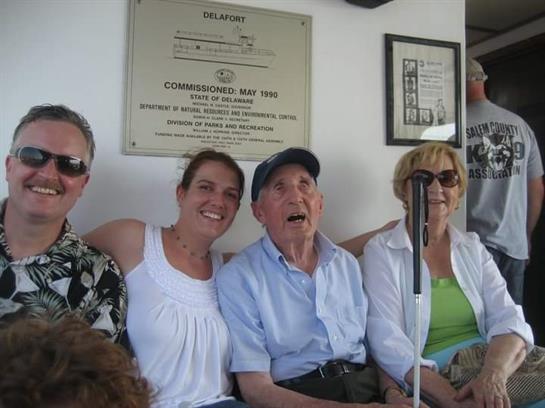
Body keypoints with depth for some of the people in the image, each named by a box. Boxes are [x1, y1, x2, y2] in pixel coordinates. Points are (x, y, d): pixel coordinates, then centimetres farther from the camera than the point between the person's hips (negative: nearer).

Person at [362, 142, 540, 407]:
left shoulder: (473, 248, 11)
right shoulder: (381, 251, -3)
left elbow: (508, 320, -1)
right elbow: (389, 345, -12)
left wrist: (493, 374, -21)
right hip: (432, 381, -4)